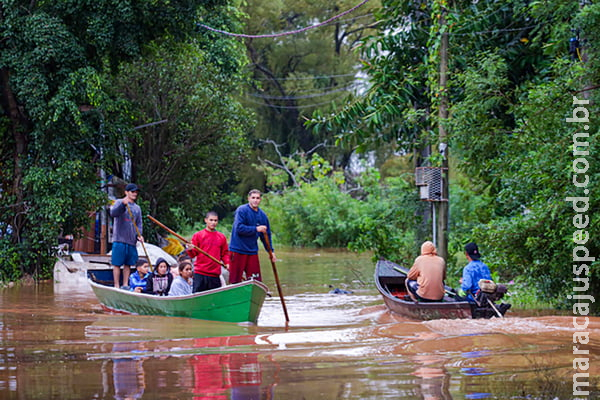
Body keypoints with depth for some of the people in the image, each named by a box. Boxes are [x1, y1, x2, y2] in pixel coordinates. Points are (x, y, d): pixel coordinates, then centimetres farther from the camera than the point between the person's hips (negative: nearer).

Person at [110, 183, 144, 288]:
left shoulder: (137, 208, 17)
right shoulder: (119, 202, 1)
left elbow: (139, 224, 17)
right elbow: (113, 213, -17)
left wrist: (139, 235, -1)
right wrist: (123, 204, -32)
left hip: (131, 240, 5)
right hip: (119, 239, -5)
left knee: (128, 264, 8)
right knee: (117, 264, -4)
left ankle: (125, 285, 14)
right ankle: (117, 285, -2)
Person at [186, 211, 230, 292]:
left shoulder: (222, 237, 11)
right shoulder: (198, 235, 3)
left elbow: (224, 253, 17)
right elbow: (193, 254, 3)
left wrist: (227, 263, 0)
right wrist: (190, 250, -18)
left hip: (215, 275, 3)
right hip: (200, 274, -2)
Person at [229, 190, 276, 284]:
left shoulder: (262, 215, 11)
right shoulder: (241, 210, -8)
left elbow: (266, 235, 18)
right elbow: (239, 228, -20)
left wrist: (271, 251, 13)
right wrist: (256, 229, -18)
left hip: (252, 251, 6)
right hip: (238, 250, -6)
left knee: (256, 281, 5)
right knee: (235, 281, -5)